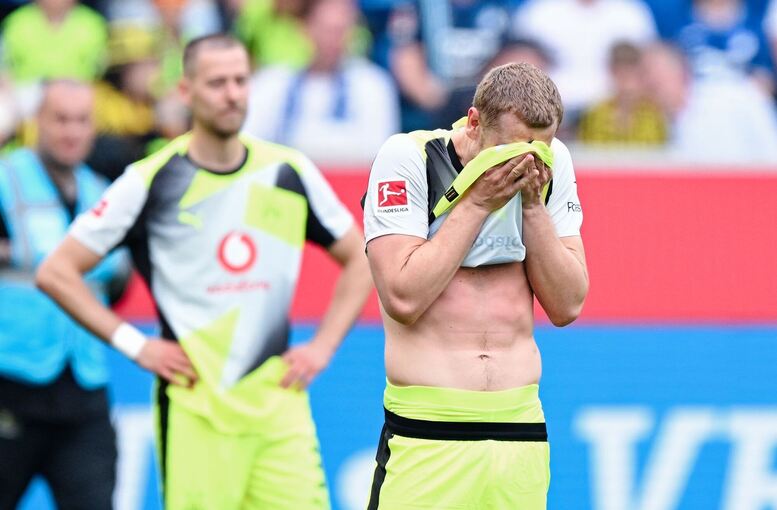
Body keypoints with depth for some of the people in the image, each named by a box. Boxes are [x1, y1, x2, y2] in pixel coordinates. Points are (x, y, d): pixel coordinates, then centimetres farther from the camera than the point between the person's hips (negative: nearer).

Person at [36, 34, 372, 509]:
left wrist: (323, 346, 6)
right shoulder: (151, 181, -2)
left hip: (278, 401, 3)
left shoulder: (290, 172, 7)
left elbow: (358, 260, 18)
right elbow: (56, 272, 1)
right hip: (194, 411, -3)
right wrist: (135, 345, -6)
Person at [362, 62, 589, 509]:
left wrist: (532, 203, -7)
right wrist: (478, 201, -13)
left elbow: (567, 306, 2)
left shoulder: (553, 164, 4)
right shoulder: (408, 158, -7)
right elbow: (403, 298, -15)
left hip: (522, 428, 4)